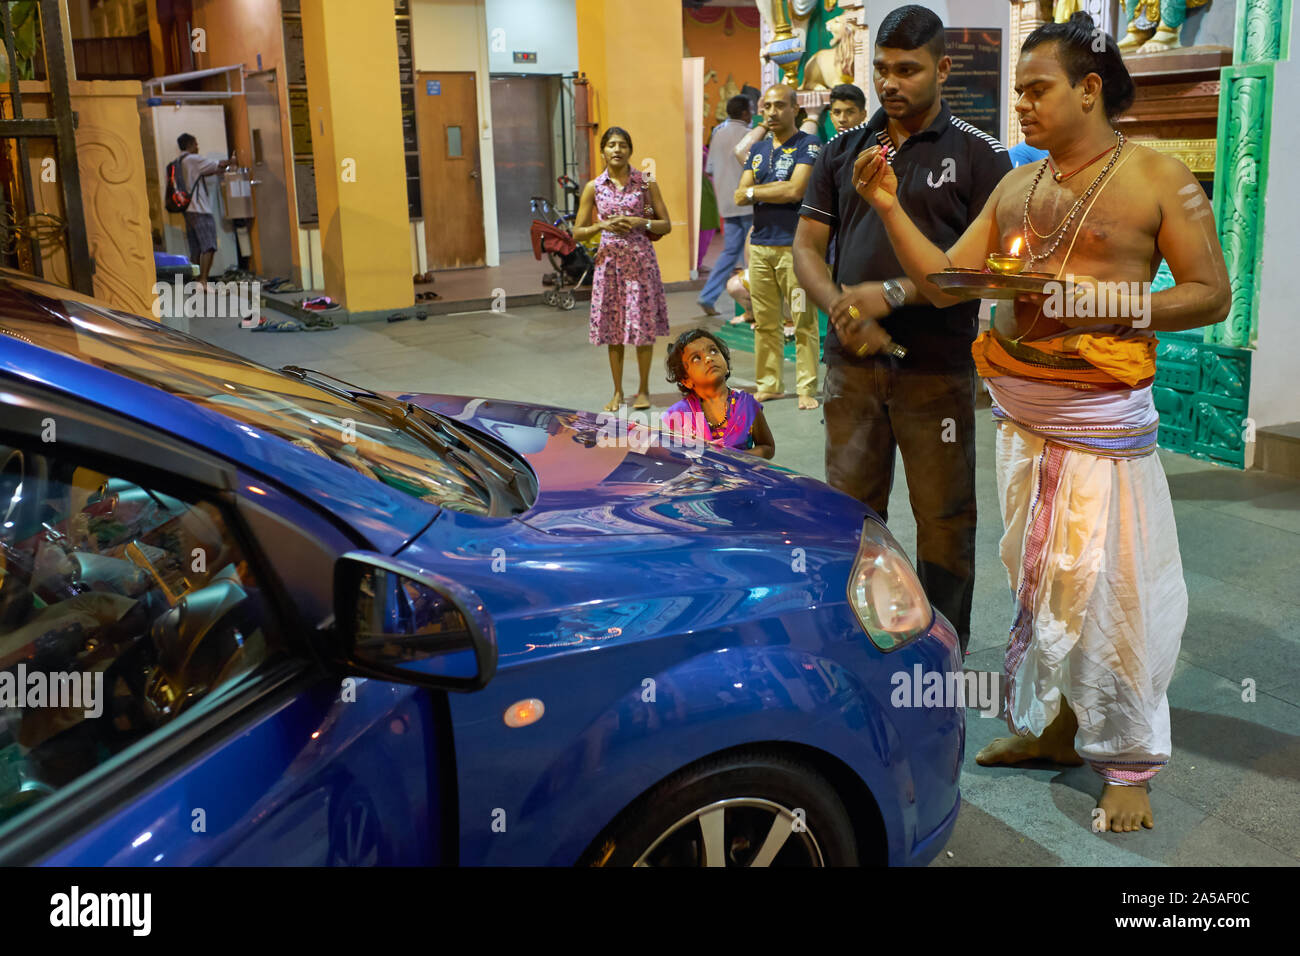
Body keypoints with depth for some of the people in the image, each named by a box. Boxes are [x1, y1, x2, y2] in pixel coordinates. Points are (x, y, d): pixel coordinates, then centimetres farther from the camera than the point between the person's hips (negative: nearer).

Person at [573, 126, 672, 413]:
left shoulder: (646, 183, 1)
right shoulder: (593, 188, 3)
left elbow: (666, 225, 3)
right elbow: (578, 232, 6)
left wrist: (640, 222, -14)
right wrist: (603, 226, -12)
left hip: (640, 260, -1)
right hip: (609, 260, 1)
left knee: (643, 324, -1)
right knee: (613, 327, 5)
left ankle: (643, 389, 13)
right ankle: (618, 392, 16)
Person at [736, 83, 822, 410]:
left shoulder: (808, 145, -1)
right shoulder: (757, 149, 18)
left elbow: (796, 190, -14)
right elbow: (740, 197, 9)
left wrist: (755, 191, -1)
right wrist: (779, 189, -6)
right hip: (760, 244, 6)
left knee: (803, 321, -6)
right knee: (764, 322, 7)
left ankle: (806, 388, -1)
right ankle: (768, 384, 16)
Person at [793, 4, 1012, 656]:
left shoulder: (978, 155, -1)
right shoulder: (844, 151, 11)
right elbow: (806, 247, 9)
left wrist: (893, 294, -17)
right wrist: (844, 313, -10)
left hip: (937, 368, -3)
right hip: (852, 364, 4)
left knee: (944, 522, 5)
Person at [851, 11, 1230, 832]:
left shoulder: (1158, 179, -3)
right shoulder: (1016, 188, 12)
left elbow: (1212, 295, -5)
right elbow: (944, 282, 8)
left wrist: (1107, 303, -18)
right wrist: (889, 208, -3)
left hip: (1101, 422, -6)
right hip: (1019, 413, 6)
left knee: (1107, 590, -3)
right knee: (1032, 579, 13)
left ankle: (1128, 764, 13)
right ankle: (1049, 727, 30)